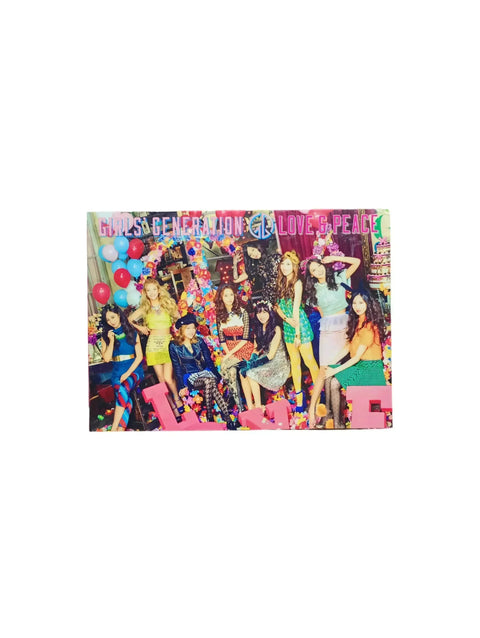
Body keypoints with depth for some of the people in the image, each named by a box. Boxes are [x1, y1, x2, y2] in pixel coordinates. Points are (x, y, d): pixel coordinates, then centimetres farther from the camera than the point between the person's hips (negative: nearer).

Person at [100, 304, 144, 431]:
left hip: (134, 369, -1)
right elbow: (106, 358, 1)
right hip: (117, 371, 1)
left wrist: (128, 373, -10)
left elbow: (139, 356, 1)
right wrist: (112, 341, -7)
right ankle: (121, 429, -35)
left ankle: (114, 428, -34)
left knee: (123, 389, -34)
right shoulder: (106, 336, 10)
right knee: (126, 399, -29)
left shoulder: (132, 333, 7)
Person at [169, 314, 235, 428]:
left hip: (205, 372, 3)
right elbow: (177, 368, 1)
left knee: (210, 382, -34)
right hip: (189, 377, -2)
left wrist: (217, 376, -1)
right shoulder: (174, 346, 1)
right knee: (208, 382, -34)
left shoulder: (199, 341, 9)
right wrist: (182, 386, -7)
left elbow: (209, 361, 10)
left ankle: (210, 416, -33)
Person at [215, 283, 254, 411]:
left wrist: (231, 353, -15)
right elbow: (222, 339, 5)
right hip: (229, 349, 3)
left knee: (224, 367, -26)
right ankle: (240, 407, -15)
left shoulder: (242, 312, -5)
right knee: (232, 372, -25)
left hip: (244, 347, -3)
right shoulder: (220, 315, 7)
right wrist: (228, 353, -11)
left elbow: (245, 338, -8)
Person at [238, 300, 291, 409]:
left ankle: (258, 407, -14)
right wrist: (250, 361, -15)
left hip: (278, 363, -6)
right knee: (242, 371, -17)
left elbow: (270, 355, -17)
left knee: (251, 373, -24)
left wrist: (251, 364, -21)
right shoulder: (258, 329, 8)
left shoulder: (276, 329, -14)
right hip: (265, 361, 6)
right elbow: (256, 350, 7)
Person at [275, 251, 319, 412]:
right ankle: (300, 399, 17)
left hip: (300, 324, -6)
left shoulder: (297, 283, -10)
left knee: (309, 361, -4)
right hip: (287, 325, 7)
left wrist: (298, 334, -15)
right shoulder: (281, 283, 10)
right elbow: (277, 305, 7)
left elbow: (296, 308, -14)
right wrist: (286, 319, -12)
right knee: (294, 362, 10)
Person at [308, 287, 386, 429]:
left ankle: (338, 423, -9)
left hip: (370, 367, -8)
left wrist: (336, 370, -18)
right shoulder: (356, 322, 9)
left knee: (335, 382, -22)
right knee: (327, 376, -5)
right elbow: (349, 346, 11)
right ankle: (332, 412, 5)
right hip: (358, 363, 9)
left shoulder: (369, 326, -19)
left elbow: (357, 356, -20)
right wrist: (333, 362, 2)